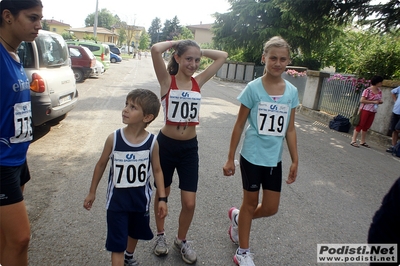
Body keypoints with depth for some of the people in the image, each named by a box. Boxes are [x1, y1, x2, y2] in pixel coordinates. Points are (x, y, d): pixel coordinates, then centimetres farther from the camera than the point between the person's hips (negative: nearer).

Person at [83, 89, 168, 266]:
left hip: (140, 198, 2)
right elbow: (101, 164, -2)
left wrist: (162, 198, -6)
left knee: (135, 232, 27)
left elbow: (157, 170, -4)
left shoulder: (152, 142, -16)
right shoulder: (113, 138, -17)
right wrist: (92, 192, 6)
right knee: (117, 243, 4)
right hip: (117, 199, -2)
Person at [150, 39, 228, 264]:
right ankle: (160, 235, 43)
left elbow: (223, 56, 7)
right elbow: (156, 50, -23)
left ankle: (182, 240, 34)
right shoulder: (167, 80, -8)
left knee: (190, 203, 5)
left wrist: (199, 51, 5)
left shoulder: (198, 82, 3)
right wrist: (177, 43, -7)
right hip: (166, 144, -2)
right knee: (162, 194, 18)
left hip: (190, 147, 3)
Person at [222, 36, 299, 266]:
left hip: (274, 158, 4)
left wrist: (295, 161, 5)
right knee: (251, 203, 10)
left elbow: (290, 129, 5)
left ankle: (237, 217, 42)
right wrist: (230, 158, -5)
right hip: (252, 156, -4)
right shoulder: (253, 88, -11)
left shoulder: (292, 91, 0)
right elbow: (239, 125, -7)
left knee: (270, 208, 11)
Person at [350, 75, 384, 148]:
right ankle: (353, 141, -1)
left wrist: (380, 101, -3)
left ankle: (362, 141, 19)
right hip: (365, 110, -7)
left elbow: (379, 100, 21)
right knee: (360, 125, -4)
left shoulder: (379, 91, 9)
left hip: (373, 111, 7)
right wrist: (373, 102, -19)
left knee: (366, 127, 11)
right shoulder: (367, 90, -13)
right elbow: (362, 100, -18)